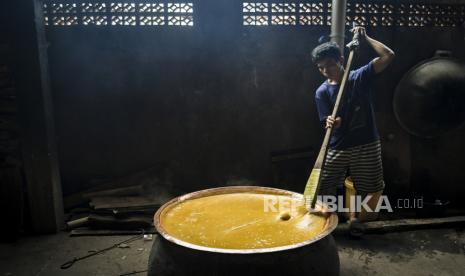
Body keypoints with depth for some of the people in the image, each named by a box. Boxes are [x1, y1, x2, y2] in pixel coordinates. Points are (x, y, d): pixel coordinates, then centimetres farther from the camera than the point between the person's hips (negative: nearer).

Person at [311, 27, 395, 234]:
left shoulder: (360, 77, -2)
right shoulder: (322, 92, -3)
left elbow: (388, 56, -11)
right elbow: (332, 122, -10)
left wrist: (365, 39, -11)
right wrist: (331, 122, -33)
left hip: (367, 145, 0)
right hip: (337, 148, 0)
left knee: (371, 189, 8)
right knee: (324, 187, 0)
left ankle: (356, 218, 32)